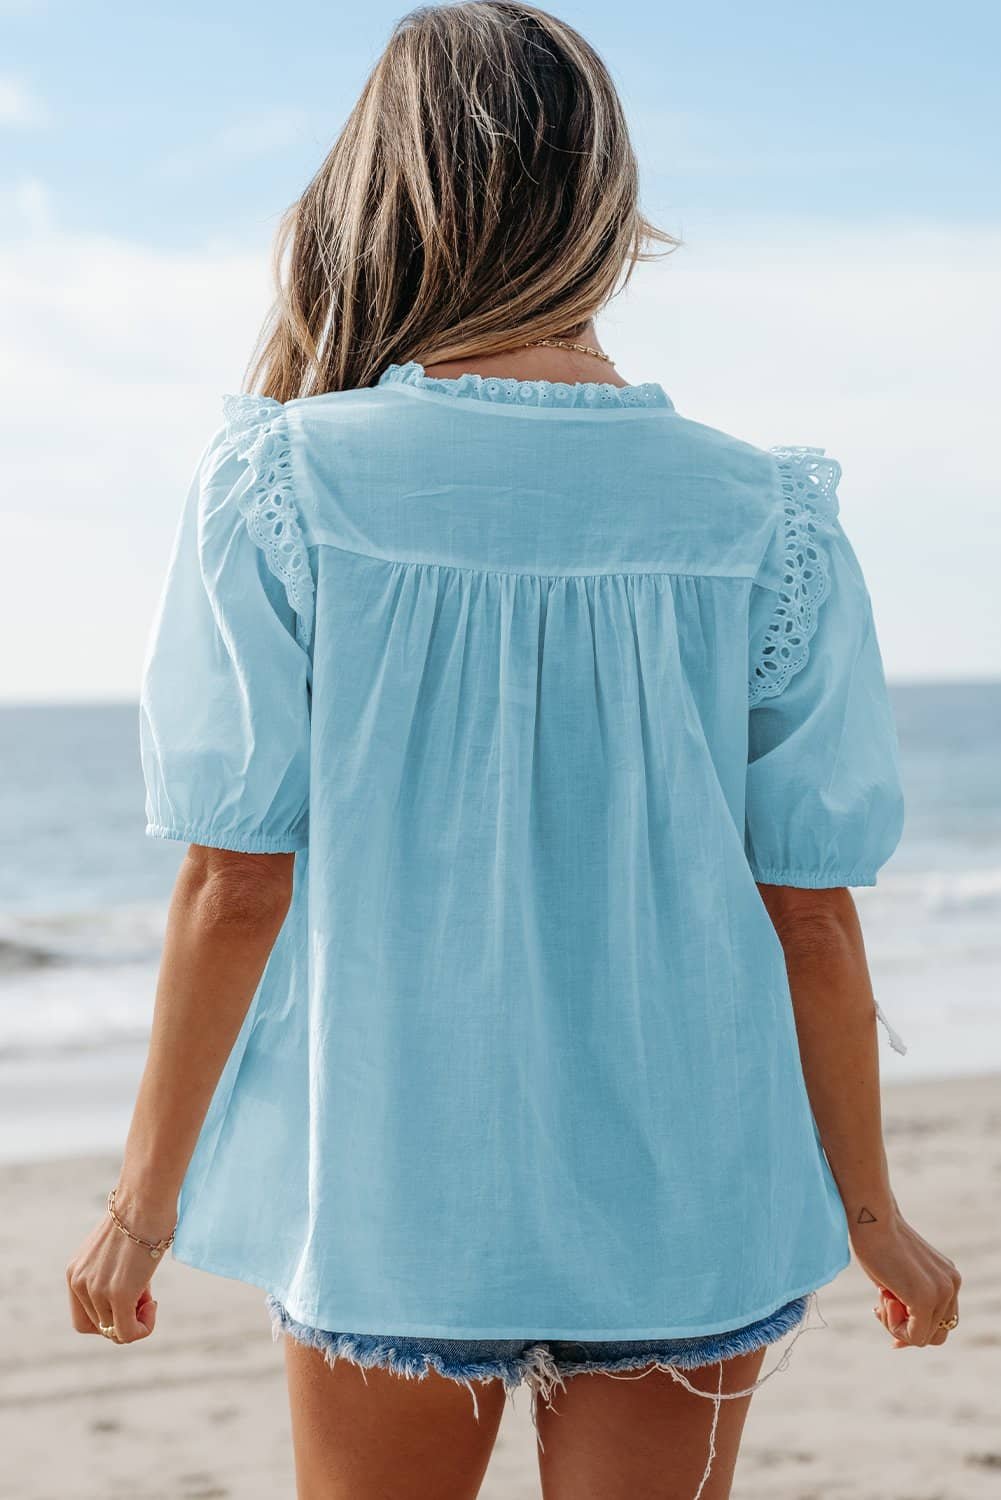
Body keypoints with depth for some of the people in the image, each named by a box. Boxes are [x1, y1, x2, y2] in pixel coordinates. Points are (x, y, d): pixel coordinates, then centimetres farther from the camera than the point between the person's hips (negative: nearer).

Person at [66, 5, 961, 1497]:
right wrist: (870, 1212, 10)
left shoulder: (280, 490, -10)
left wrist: (144, 1200, 3)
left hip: (386, 1201, 0)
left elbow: (236, 885, -9)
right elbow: (811, 912, -3)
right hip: (687, 1203, 1)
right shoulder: (767, 520, -6)